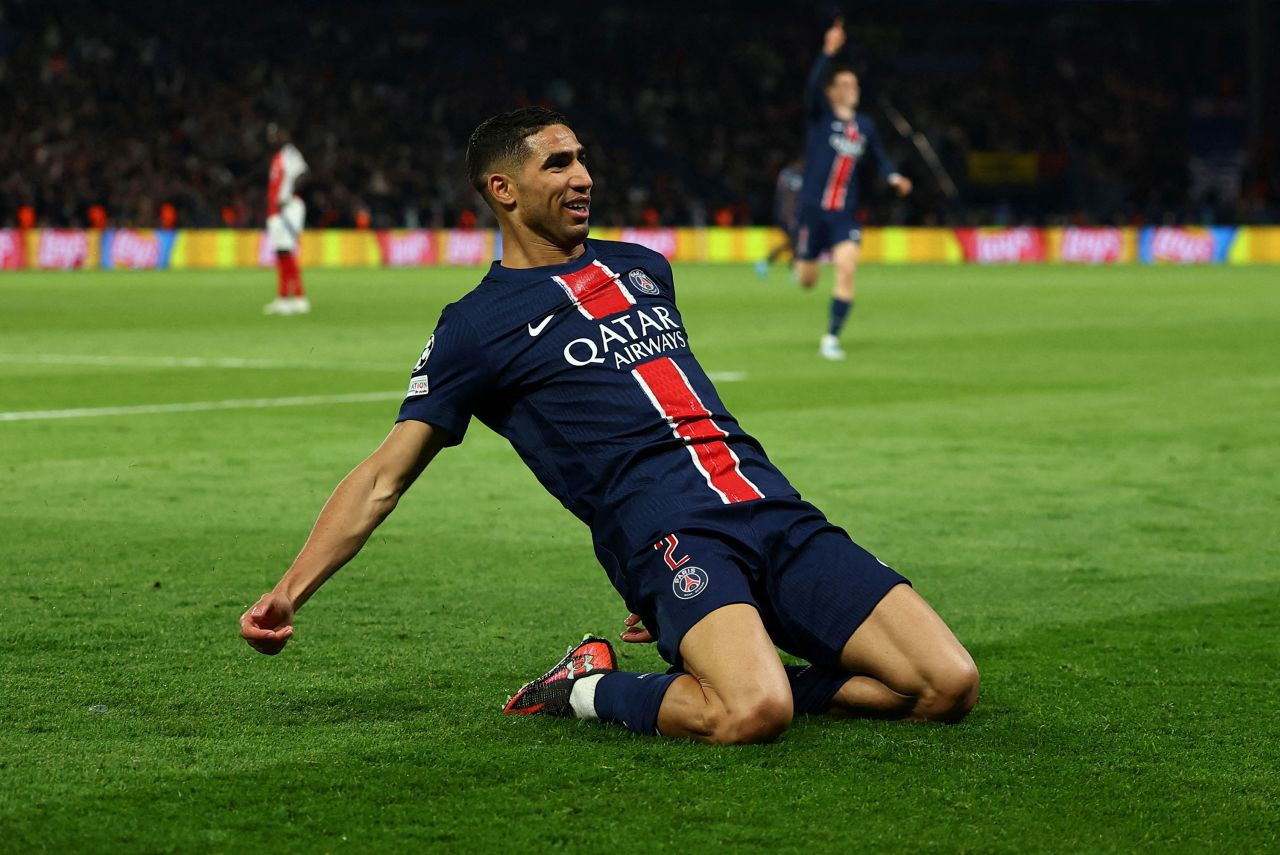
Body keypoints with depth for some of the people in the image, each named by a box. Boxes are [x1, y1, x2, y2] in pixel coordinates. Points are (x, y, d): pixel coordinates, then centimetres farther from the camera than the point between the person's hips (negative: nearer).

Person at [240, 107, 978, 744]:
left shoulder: (642, 268, 23)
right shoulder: (478, 326, 6)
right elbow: (384, 479, 5)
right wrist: (289, 595, -7)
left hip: (774, 508, 6)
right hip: (669, 533, -6)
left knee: (950, 686, -10)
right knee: (751, 716, -34)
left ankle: (734, 670, 8)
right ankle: (589, 690, -5)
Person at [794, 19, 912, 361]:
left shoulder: (865, 125, 8)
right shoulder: (821, 115, -4)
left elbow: (879, 157, 18)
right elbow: (813, 86, -23)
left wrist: (894, 177, -4)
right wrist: (828, 52, -35)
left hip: (845, 214, 3)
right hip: (812, 209, -2)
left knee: (847, 268, -20)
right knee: (807, 280, 6)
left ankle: (831, 338, -11)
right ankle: (800, 261, 47)